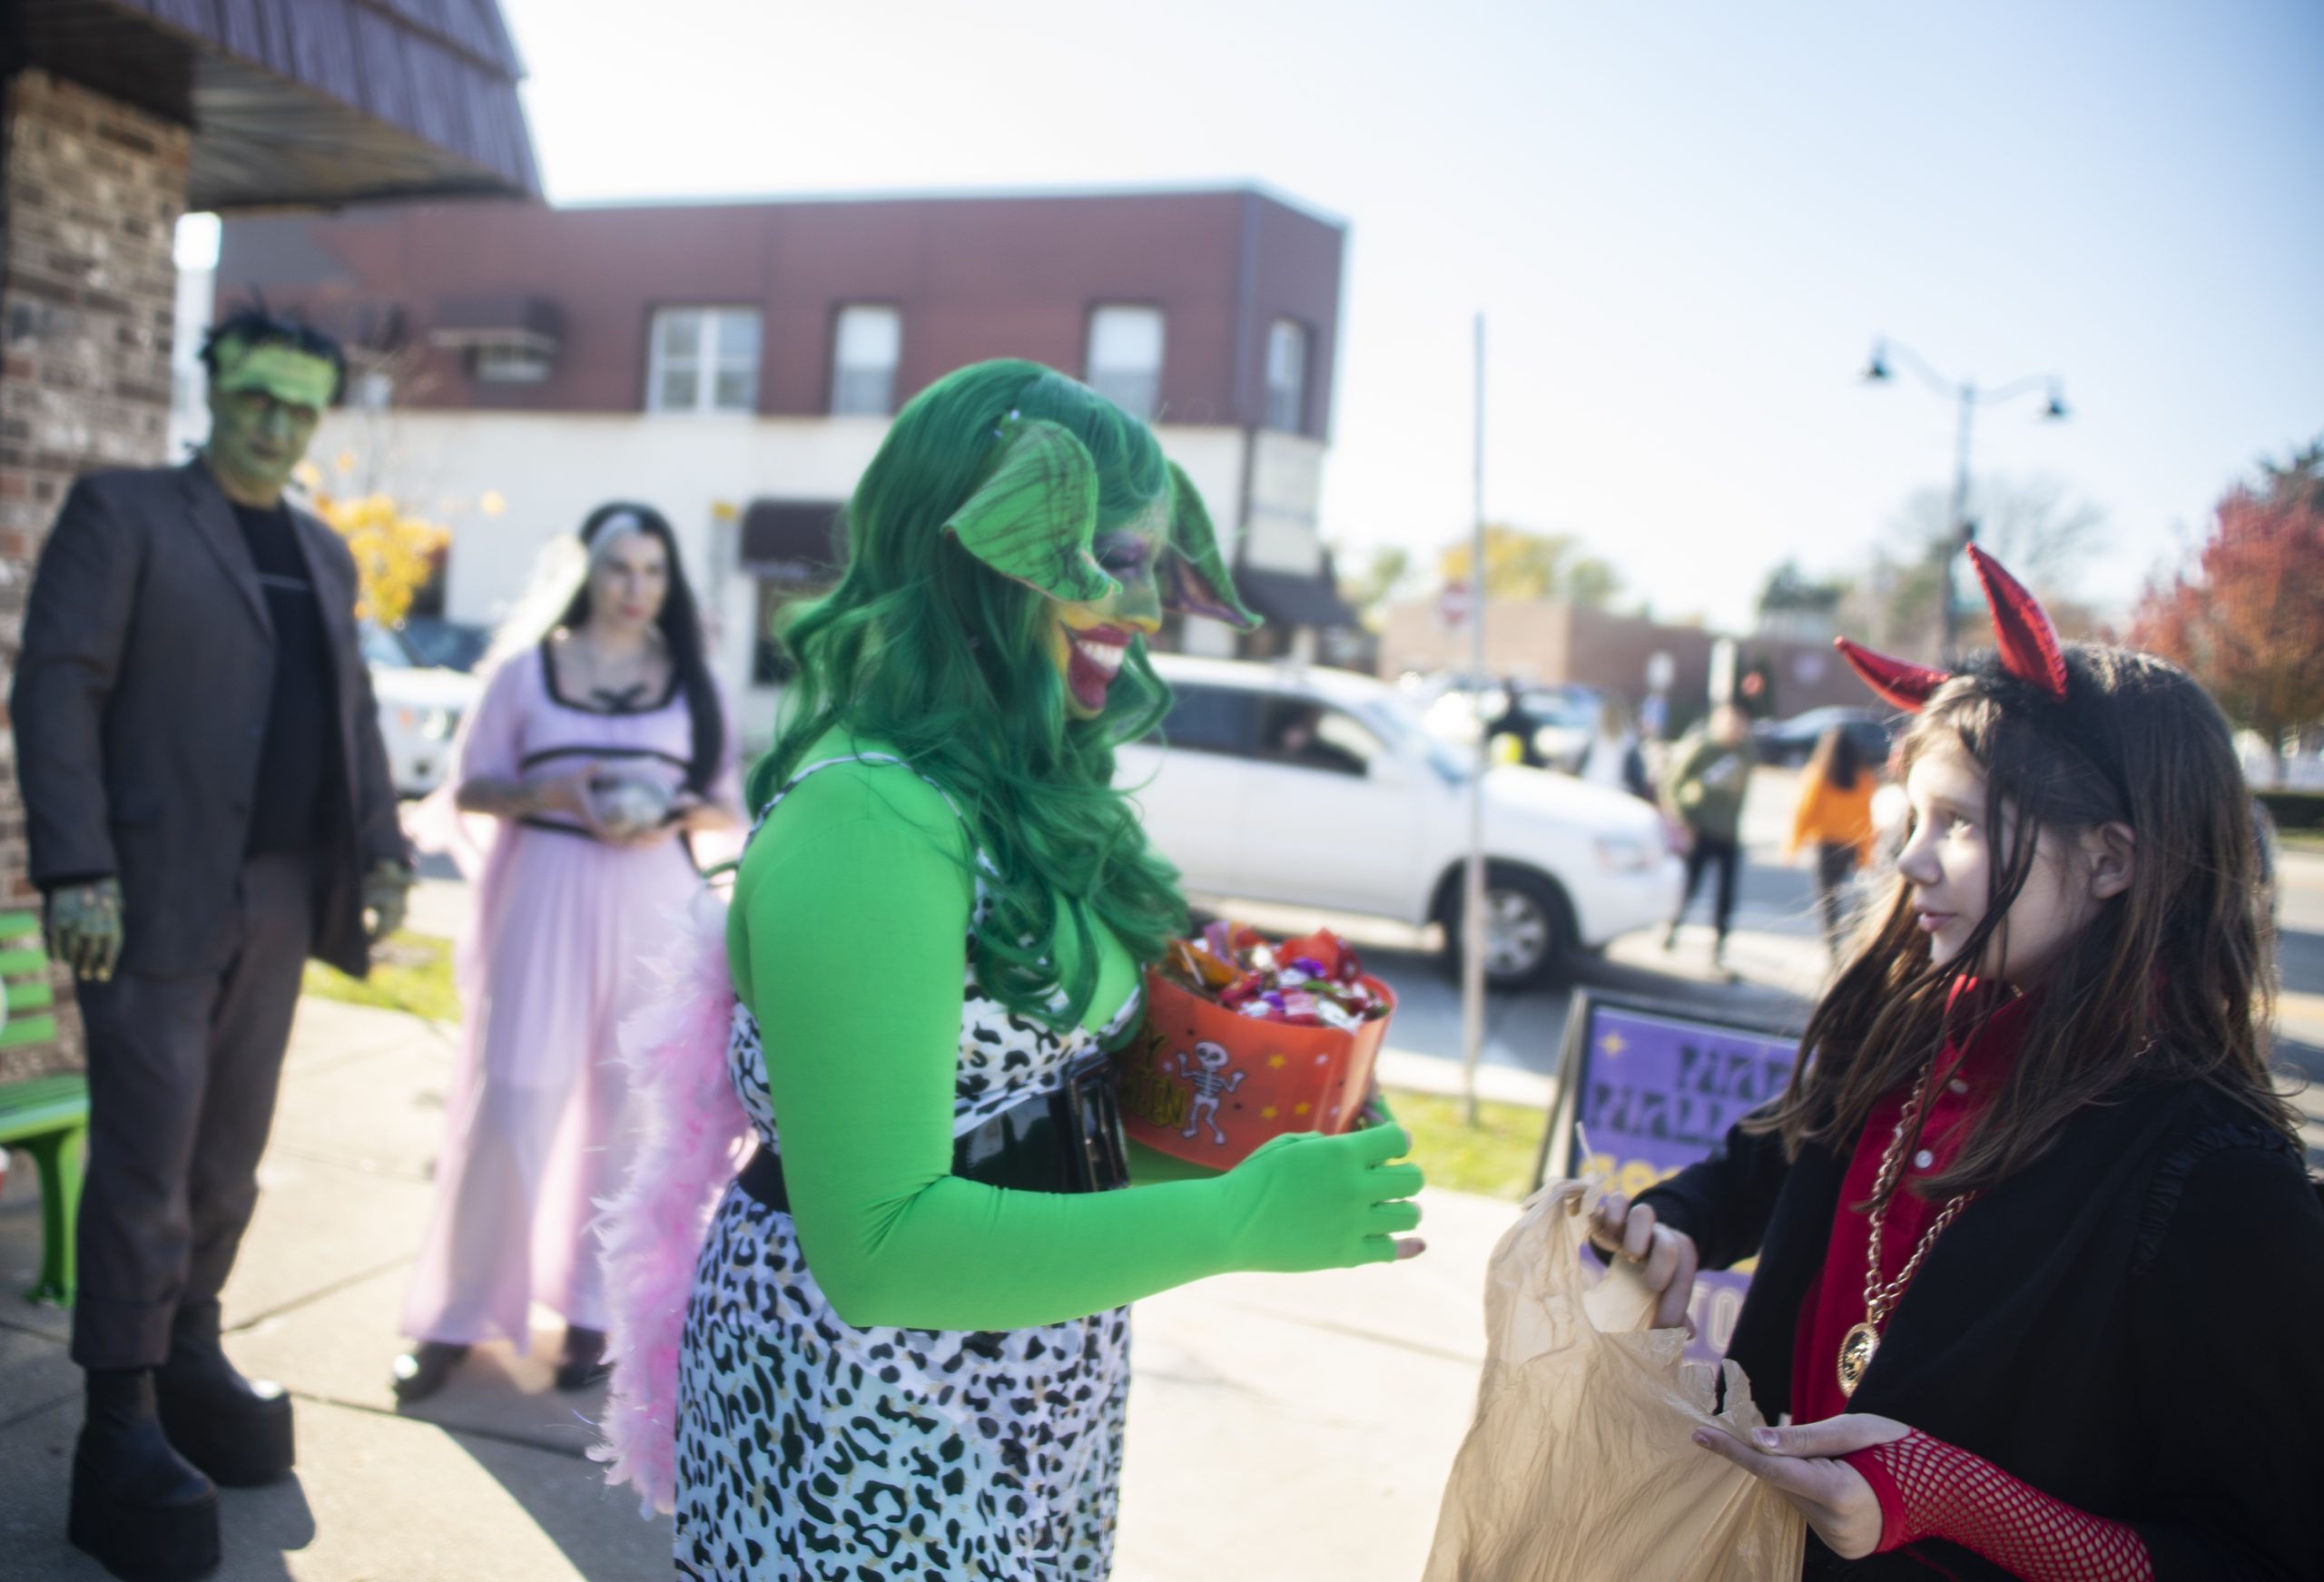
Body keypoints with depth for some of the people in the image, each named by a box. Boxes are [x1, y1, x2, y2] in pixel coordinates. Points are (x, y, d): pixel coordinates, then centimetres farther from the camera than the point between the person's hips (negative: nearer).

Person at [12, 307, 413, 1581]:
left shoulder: (324, 555, 18)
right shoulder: (123, 514, -1)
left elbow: (352, 714, 19)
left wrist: (381, 849, 7)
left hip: (280, 902, 6)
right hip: (157, 893, -6)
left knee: (230, 1154, 13)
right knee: (146, 1163, -2)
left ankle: (190, 1357, 28)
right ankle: (122, 1429, 9)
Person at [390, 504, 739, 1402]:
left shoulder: (690, 681, 9)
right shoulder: (526, 666, 6)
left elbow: (727, 806, 10)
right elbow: (468, 787, 5)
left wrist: (677, 816, -11)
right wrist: (550, 792, -14)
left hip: (652, 906, 2)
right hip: (541, 901, -1)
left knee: (627, 1110, 5)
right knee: (508, 1105, -3)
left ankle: (590, 1308, 19)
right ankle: (459, 1313, 12)